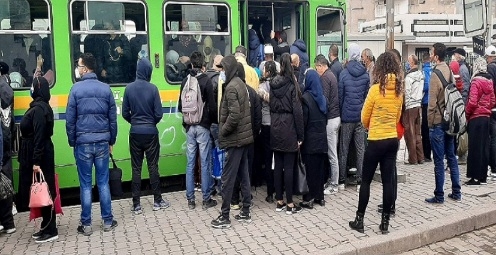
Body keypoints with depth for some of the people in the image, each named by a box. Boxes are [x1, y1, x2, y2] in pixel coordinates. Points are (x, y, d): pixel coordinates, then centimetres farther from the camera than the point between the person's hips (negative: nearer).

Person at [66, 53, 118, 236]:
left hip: (83, 142, -2)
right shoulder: (106, 88, 3)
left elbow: (70, 119, -4)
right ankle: (108, 221, 15)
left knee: (85, 185, 5)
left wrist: (72, 142, 6)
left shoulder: (76, 89, -4)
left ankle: (86, 225, 13)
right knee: (103, 183, 9)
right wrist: (111, 141, 12)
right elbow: (113, 118, 4)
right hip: (102, 141, 2)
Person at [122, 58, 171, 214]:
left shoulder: (129, 88, -3)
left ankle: (136, 204, 10)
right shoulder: (152, 88, -9)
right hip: (151, 132, -2)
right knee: (153, 167, 7)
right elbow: (158, 114, -8)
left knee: (136, 168, 7)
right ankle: (157, 201, 16)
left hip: (135, 133, 2)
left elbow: (125, 113, 0)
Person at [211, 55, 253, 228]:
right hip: (244, 136, 9)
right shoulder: (240, 83, 12)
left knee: (228, 178, -2)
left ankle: (224, 217, 7)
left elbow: (234, 115, -25)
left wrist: (222, 132, -11)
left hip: (235, 138, -9)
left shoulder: (231, 87, -16)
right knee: (244, 175, 14)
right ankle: (246, 212, 23)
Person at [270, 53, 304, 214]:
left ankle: (279, 201, 17)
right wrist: (300, 135, -7)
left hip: (275, 129, 5)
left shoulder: (273, 84, 4)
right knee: (288, 166, 0)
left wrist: (275, 123, 12)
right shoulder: (292, 84, -10)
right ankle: (289, 203, 7)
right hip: (289, 129, -5)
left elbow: (270, 106, 7)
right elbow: (297, 111, -12)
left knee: (278, 166, 9)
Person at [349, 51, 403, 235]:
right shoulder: (399, 90, 3)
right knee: (388, 181, 8)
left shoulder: (376, 89, -13)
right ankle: (385, 222, 15)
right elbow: (398, 117, 14)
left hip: (376, 141, -5)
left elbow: (364, 118, -3)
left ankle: (359, 220, 13)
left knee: (366, 181, 6)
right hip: (393, 140, 5)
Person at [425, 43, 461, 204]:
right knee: (451, 156, 15)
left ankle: (439, 196, 7)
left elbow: (432, 102, -16)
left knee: (439, 160, -1)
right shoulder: (449, 71, 8)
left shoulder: (436, 73, -15)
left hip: (438, 122, -8)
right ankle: (456, 192, 23)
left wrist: (430, 121, -8)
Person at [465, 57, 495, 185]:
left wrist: (466, 114, -5)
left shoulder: (476, 81, -13)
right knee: (484, 147, 11)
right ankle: (483, 177, 18)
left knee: (475, 148, -2)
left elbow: (472, 102, -18)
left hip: (476, 117, -7)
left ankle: (475, 177, 3)